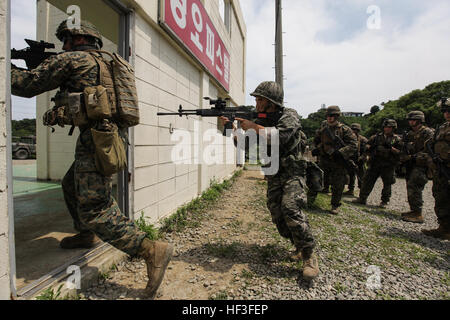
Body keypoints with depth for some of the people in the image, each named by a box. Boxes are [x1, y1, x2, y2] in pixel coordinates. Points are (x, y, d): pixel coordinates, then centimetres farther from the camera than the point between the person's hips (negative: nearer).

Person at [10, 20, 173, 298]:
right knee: (71, 186, 29)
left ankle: (153, 251, -16)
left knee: (96, 212, -11)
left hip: (95, 141, -10)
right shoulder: (103, 63, 22)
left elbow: (28, 85, 2)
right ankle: (86, 235, 44)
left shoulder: (73, 59, -3)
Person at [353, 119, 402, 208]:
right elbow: (367, 146, 12)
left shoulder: (397, 139, 5)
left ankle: (384, 202, 18)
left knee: (387, 184, 5)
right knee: (367, 181, 1)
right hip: (374, 164, 2)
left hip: (388, 166, -1)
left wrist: (390, 147, -17)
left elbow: (399, 152, -2)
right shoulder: (376, 136, 10)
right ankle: (362, 199, 9)